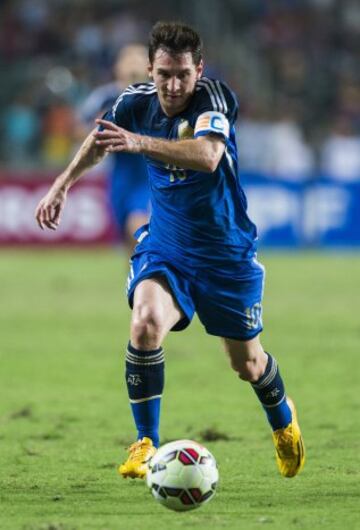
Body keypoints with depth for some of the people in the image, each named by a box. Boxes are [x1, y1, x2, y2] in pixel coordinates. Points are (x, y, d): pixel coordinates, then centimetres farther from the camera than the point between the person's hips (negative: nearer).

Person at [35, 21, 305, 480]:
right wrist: (62, 184, 5)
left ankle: (283, 420, 46)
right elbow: (97, 141, 11)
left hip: (225, 249, -2)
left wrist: (139, 142, -56)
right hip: (164, 246, 2)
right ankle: (145, 444, -15)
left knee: (246, 363, 11)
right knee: (146, 323, -28)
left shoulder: (214, 98, -24)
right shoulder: (135, 103, -11)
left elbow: (207, 155, -45)